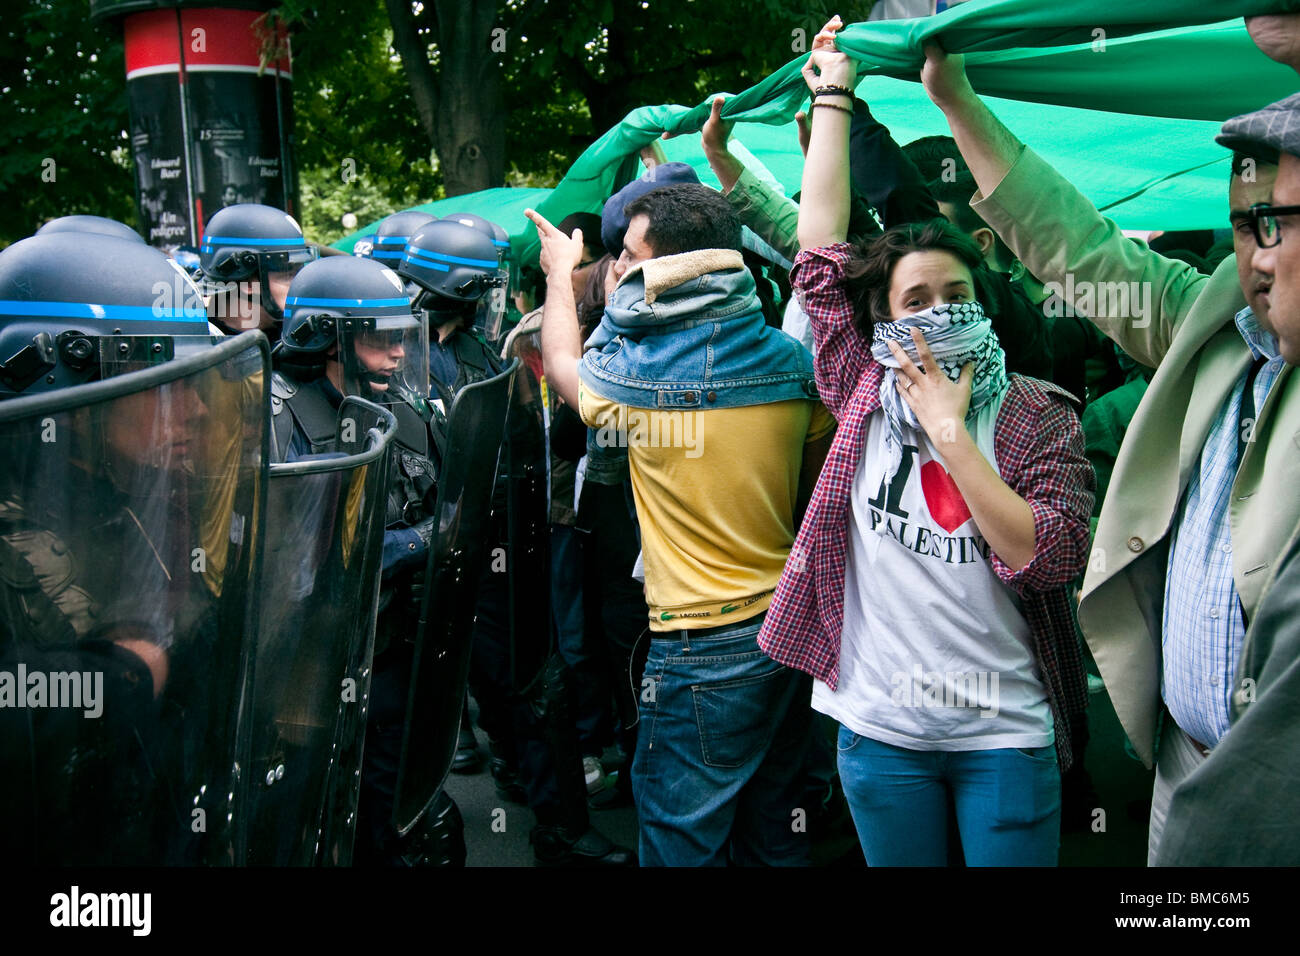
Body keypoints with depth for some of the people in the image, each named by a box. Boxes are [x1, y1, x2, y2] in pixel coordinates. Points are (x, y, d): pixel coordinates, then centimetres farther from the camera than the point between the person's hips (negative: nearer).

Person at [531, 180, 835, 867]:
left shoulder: (635, 374, -16)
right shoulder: (794, 362, -3)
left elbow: (562, 364, 9)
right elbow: (816, 494, 9)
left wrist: (560, 273, 24)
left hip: (700, 646, -6)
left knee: (682, 840, 8)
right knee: (774, 831, 20)